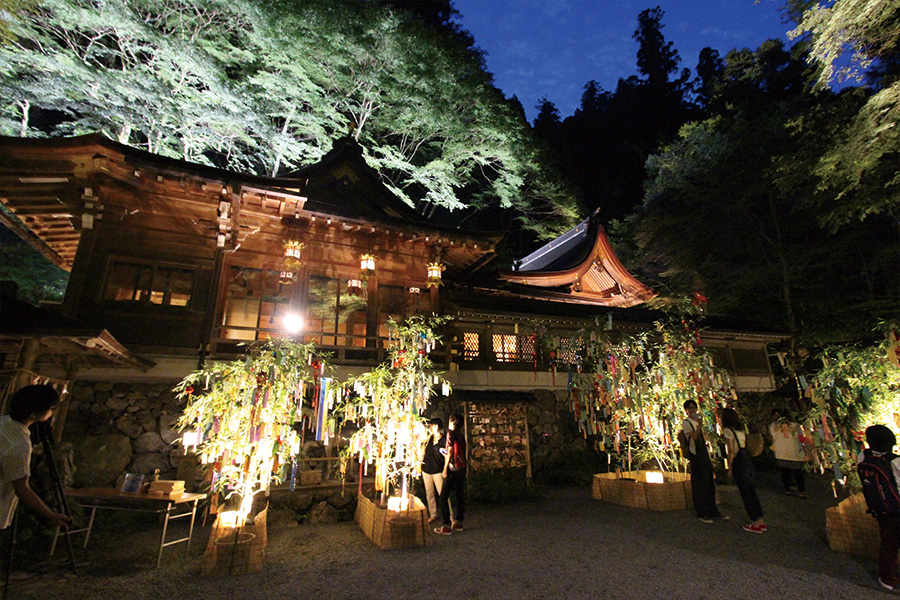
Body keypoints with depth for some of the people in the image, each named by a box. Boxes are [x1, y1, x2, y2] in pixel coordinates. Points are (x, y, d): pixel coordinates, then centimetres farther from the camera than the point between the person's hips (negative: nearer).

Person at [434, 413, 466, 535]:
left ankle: (447, 526, -2)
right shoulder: (461, 435, 11)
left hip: (453, 469, -8)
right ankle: (458, 523, 22)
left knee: (444, 497, -2)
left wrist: (445, 468, -12)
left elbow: (450, 451, -15)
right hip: (462, 468, 8)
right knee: (459, 495, 14)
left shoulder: (451, 433, -10)